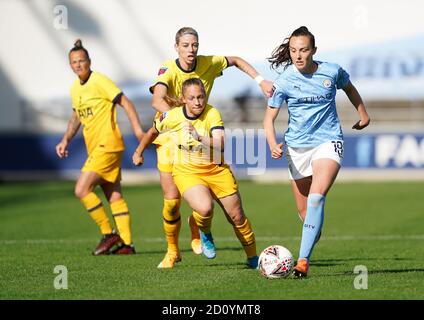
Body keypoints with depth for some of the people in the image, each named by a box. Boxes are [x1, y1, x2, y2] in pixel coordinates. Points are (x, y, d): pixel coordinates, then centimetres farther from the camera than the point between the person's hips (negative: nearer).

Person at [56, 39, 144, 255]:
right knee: (114, 196, 8)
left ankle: (109, 234, -5)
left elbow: (126, 103, -13)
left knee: (82, 190, -13)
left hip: (107, 145, -9)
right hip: (95, 148, 9)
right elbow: (76, 116, 28)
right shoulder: (75, 88, 14)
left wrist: (138, 130, -23)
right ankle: (126, 243, 10)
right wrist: (66, 140, 18)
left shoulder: (99, 81, -11)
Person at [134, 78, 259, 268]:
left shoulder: (212, 114, -14)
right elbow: (153, 132, 11)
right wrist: (139, 152, 24)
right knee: (205, 208, -30)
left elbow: (221, 144, -27)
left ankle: (253, 258, 24)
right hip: (186, 172, -1)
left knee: (237, 217, 2)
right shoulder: (172, 117, -11)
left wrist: (201, 138, -42)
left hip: (216, 169, 1)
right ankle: (205, 234, 6)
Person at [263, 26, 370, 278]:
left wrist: (363, 113, 30)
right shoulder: (285, 81, -8)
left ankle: (303, 260, -30)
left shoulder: (332, 72, -5)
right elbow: (270, 117, -4)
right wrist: (273, 144, -22)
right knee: (304, 211, 6)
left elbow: (349, 88, 19)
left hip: (328, 141, -2)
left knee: (317, 196, -24)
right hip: (297, 146, 2)